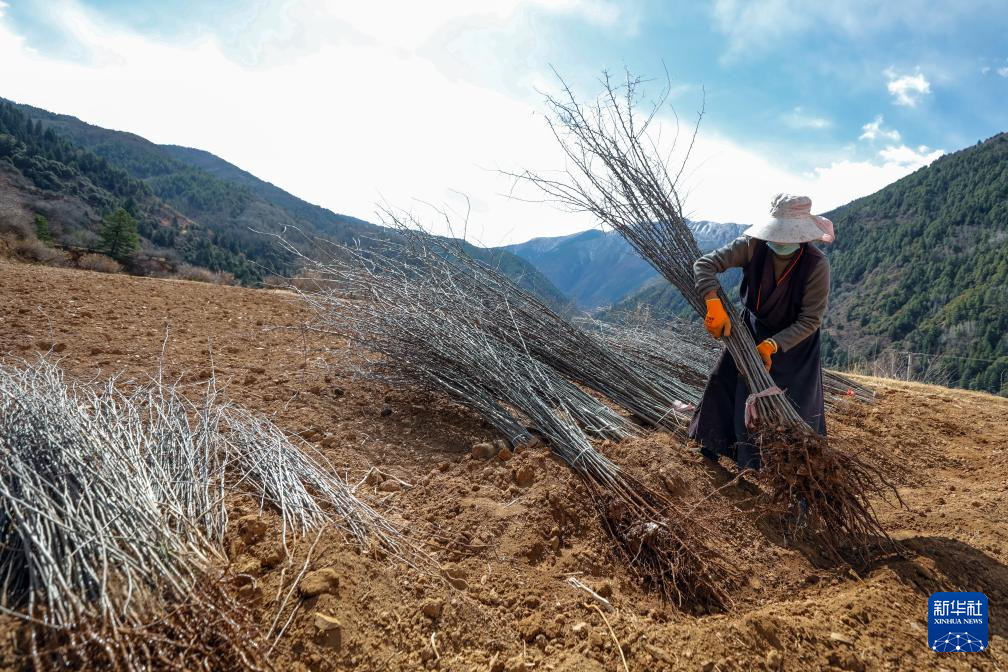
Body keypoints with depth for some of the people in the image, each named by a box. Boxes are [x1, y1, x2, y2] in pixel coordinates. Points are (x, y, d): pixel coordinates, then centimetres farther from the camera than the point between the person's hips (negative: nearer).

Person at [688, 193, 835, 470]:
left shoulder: (816, 265, -30)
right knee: (726, 379, 4)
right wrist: (715, 305, -41)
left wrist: (771, 345, -34)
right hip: (753, 328, 3)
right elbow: (705, 264, -27)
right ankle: (717, 443, 26)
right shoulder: (752, 246, -25)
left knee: (799, 401, 1)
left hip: (795, 338, -2)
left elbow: (810, 320, -24)